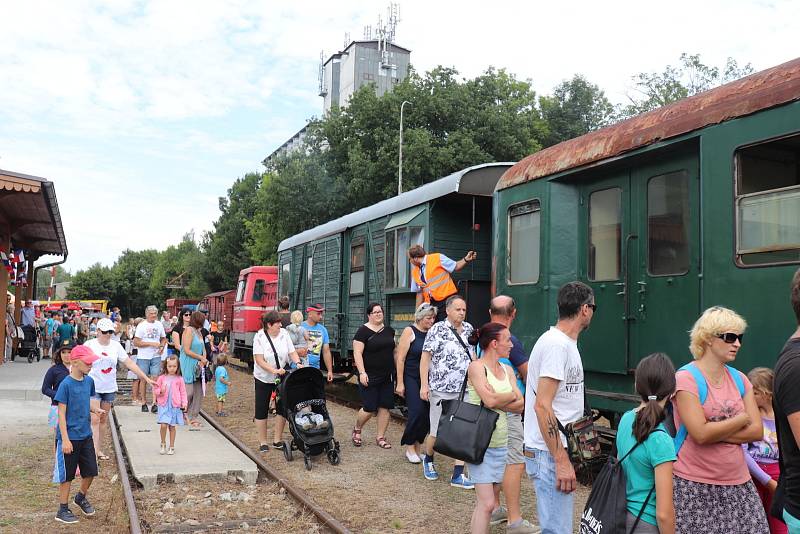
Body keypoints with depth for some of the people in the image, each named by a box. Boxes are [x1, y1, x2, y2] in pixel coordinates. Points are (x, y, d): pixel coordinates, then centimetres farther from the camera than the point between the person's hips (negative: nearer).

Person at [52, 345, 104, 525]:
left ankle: (81, 497, 38)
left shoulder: (89, 381, 2)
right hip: (70, 437, -6)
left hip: (86, 435, 6)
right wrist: (65, 440, -18)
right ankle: (63, 510, 21)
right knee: (66, 475, 6)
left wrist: (95, 409, -6)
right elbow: (61, 413, -15)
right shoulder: (66, 384, -17)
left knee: (91, 471, 13)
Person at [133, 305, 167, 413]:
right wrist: (151, 344, -16)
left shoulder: (159, 325, 10)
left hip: (156, 356, 2)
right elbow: (136, 342, -10)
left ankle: (155, 403, -6)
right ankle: (144, 403, 16)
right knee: (143, 379, 5)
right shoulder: (141, 325, -4)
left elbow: (163, 338, 22)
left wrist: (162, 346, 1)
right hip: (143, 356, -2)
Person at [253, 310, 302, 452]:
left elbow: (292, 352, -1)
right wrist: (274, 370, -30)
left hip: (282, 377, 3)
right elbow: (259, 360, -18)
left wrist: (298, 363, -21)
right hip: (263, 378, -3)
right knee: (261, 410, 4)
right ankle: (262, 442, 17)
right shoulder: (259, 337, -14)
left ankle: (277, 440, 15)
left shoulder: (284, 333, -4)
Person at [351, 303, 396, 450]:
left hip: (387, 377, 6)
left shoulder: (389, 330, 11)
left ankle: (380, 437, 16)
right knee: (369, 408, -4)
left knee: (385, 407, 4)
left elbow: (394, 351, 18)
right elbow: (357, 353, -12)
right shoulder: (363, 331, -7)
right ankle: (357, 429, 23)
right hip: (370, 377, -5)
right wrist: (362, 372, -20)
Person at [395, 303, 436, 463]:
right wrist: (400, 383, -10)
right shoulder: (409, 331, -5)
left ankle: (417, 447, 18)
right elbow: (400, 358, -7)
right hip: (411, 379, -5)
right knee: (417, 411, -13)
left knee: (427, 413, 1)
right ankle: (409, 447, 5)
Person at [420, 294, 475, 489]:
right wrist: (424, 385, -13)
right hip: (441, 390, -4)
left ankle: (458, 475, 8)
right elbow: (425, 357, -8)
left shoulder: (469, 329, 9)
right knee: (437, 432, 7)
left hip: (464, 390, 5)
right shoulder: (437, 329, -7)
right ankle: (428, 460, 35)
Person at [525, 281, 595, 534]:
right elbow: (542, 405, -23)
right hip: (551, 455, -10)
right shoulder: (556, 344, -17)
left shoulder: (565, 343, 15)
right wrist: (561, 461, -22)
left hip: (559, 450, 10)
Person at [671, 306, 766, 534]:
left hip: (738, 485, 6)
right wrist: (742, 419, -6)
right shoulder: (686, 378, -10)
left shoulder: (739, 379, 9)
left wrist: (714, 432, -12)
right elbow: (700, 434, -20)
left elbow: (757, 431, 1)